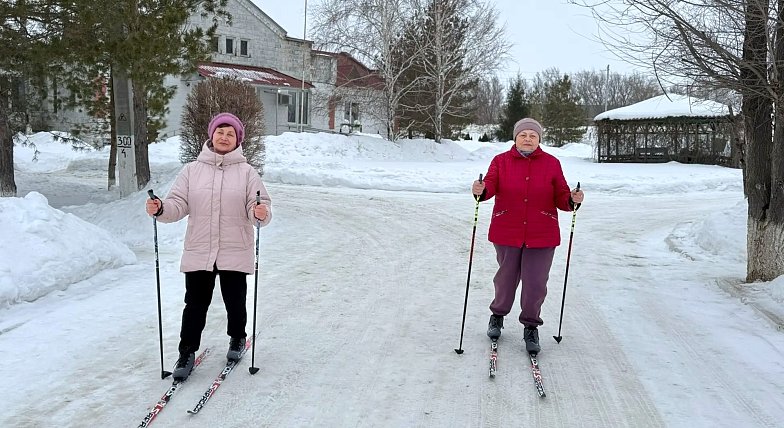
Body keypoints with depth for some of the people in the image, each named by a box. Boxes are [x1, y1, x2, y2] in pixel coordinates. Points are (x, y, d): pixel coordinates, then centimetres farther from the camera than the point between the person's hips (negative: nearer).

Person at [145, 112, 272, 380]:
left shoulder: (246, 172, 0)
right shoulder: (192, 170, 6)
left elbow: (259, 206, -6)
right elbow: (179, 204, 1)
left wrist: (261, 213, -28)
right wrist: (161, 209, -19)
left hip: (235, 254, -1)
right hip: (198, 253, 1)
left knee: (235, 301, 13)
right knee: (195, 305, 5)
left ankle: (237, 338, 38)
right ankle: (187, 351, 18)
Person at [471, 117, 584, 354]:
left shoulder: (551, 164, 3)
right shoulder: (501, 161, 2)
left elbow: (561, 198, 2)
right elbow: (491, 185, -14)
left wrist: (572, 200, -19)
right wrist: (481, 190, -36)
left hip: (541, 235, 0)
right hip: (507, 232, 0)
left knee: (535, 283, 1)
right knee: (506, 278, 13)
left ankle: (531, 327, 21)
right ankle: (498, 315, 39)